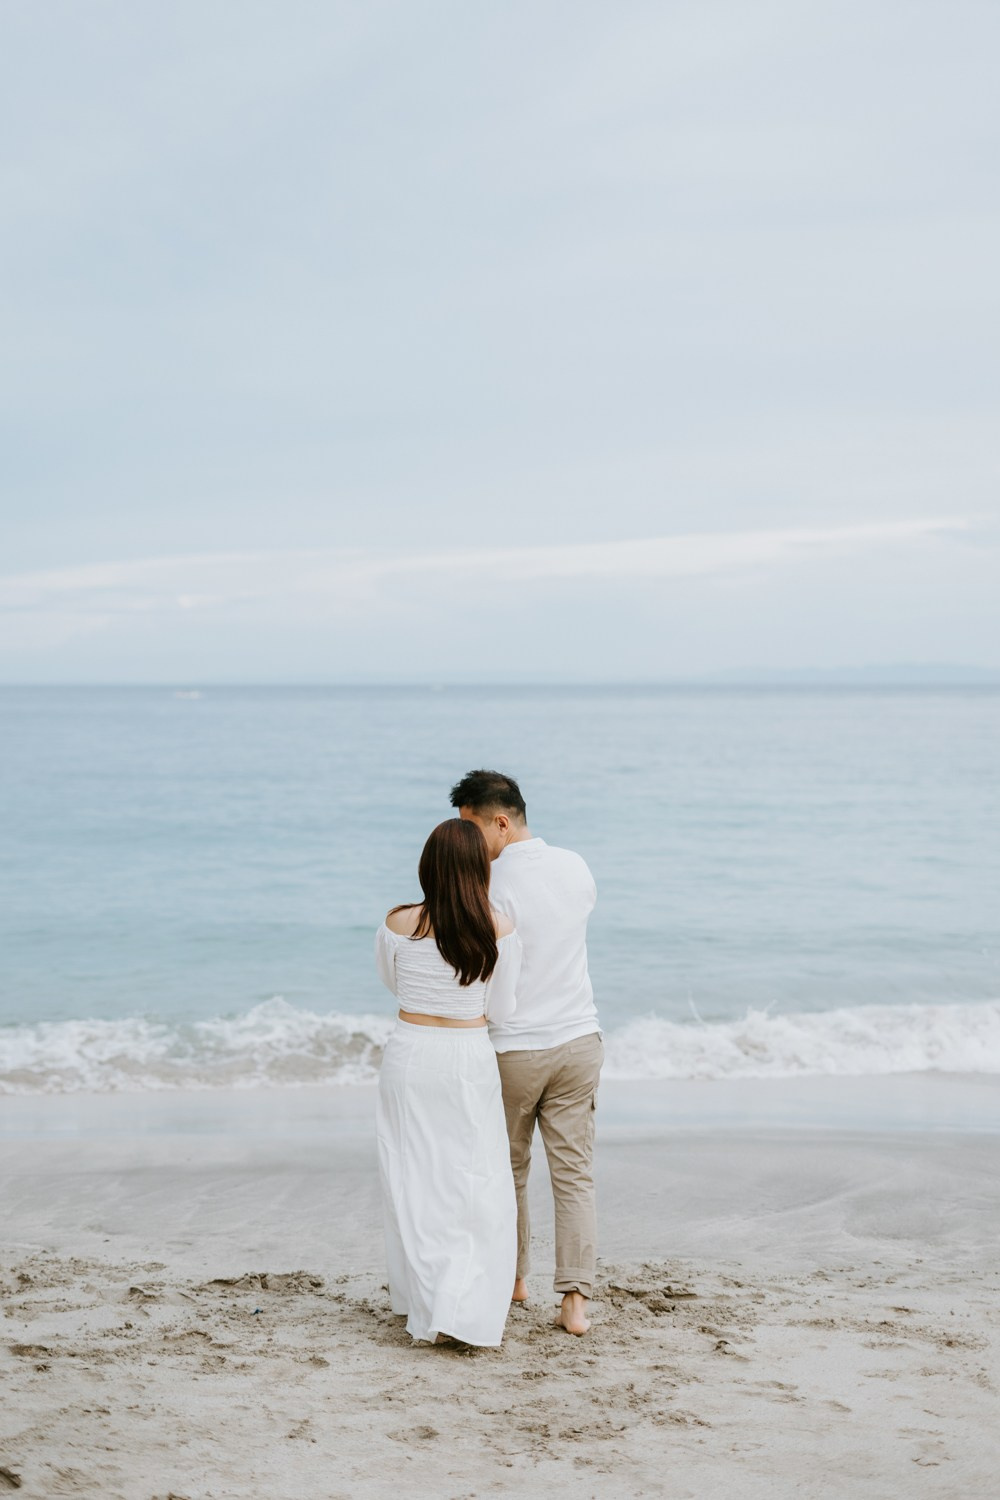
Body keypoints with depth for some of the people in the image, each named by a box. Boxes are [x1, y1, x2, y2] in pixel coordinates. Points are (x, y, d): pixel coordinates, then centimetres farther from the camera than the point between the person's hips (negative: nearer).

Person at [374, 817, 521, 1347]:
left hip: (411, 1055, 1)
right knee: (480, 1184, 6)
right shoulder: (499, 930, -10)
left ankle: (423, 1306, 19)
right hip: (470, 1060, -1)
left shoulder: (399, 923, -8)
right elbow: (501, 1011, -1)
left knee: (416, 1182, 11)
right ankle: (467, 1312, -4)